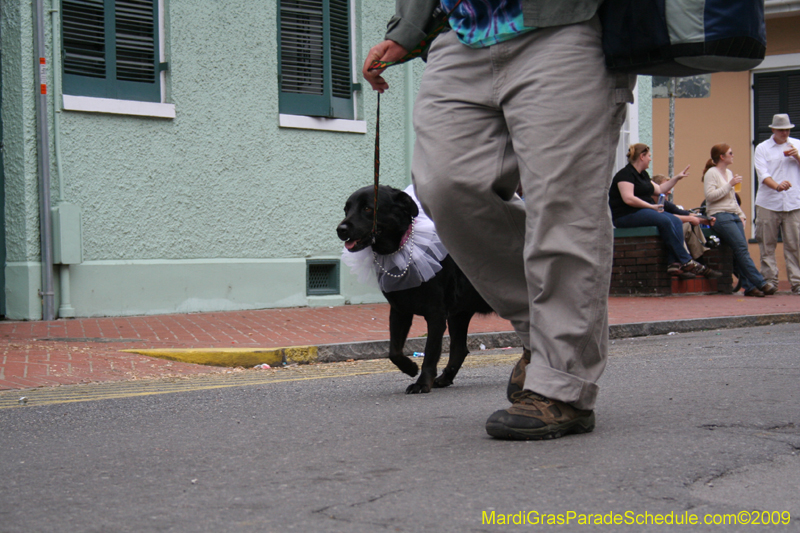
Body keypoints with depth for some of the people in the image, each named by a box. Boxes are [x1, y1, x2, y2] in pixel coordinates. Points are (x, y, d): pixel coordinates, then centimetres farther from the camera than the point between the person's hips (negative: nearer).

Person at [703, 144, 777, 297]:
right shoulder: (711, 173, -3)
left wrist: (741, 214, 17)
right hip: (720, 216, -8)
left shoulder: (729, 173, 22)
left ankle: (749, 286, -8)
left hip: (734, 216, 8)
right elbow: (710, 195, -16)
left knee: (741, 250, -5)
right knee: (741, 248, -18)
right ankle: (761, 283, -22)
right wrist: (730, 185, -14)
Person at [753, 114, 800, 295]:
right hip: (768, 204, -1)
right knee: (767, 246, 0)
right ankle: (769, 282, 6)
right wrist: (777, 185, -26)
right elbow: (763, 174, -7)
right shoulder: (762, 148, 6)